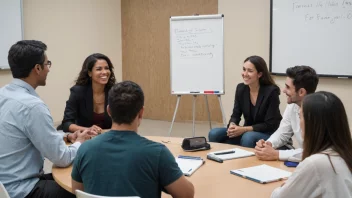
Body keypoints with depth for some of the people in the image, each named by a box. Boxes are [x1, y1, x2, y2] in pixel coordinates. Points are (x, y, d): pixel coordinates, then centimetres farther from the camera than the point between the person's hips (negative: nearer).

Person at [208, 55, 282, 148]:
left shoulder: (271, 91, -17)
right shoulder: (241, 88, -3)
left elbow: (270, 125, -17)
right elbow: (236, 114, 3)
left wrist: (244, 129, -24)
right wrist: (232, 125, -20)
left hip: (269, 134, -5)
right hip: (247, 131, 5)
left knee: (248, 137, -38)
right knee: (214, 134, -16)